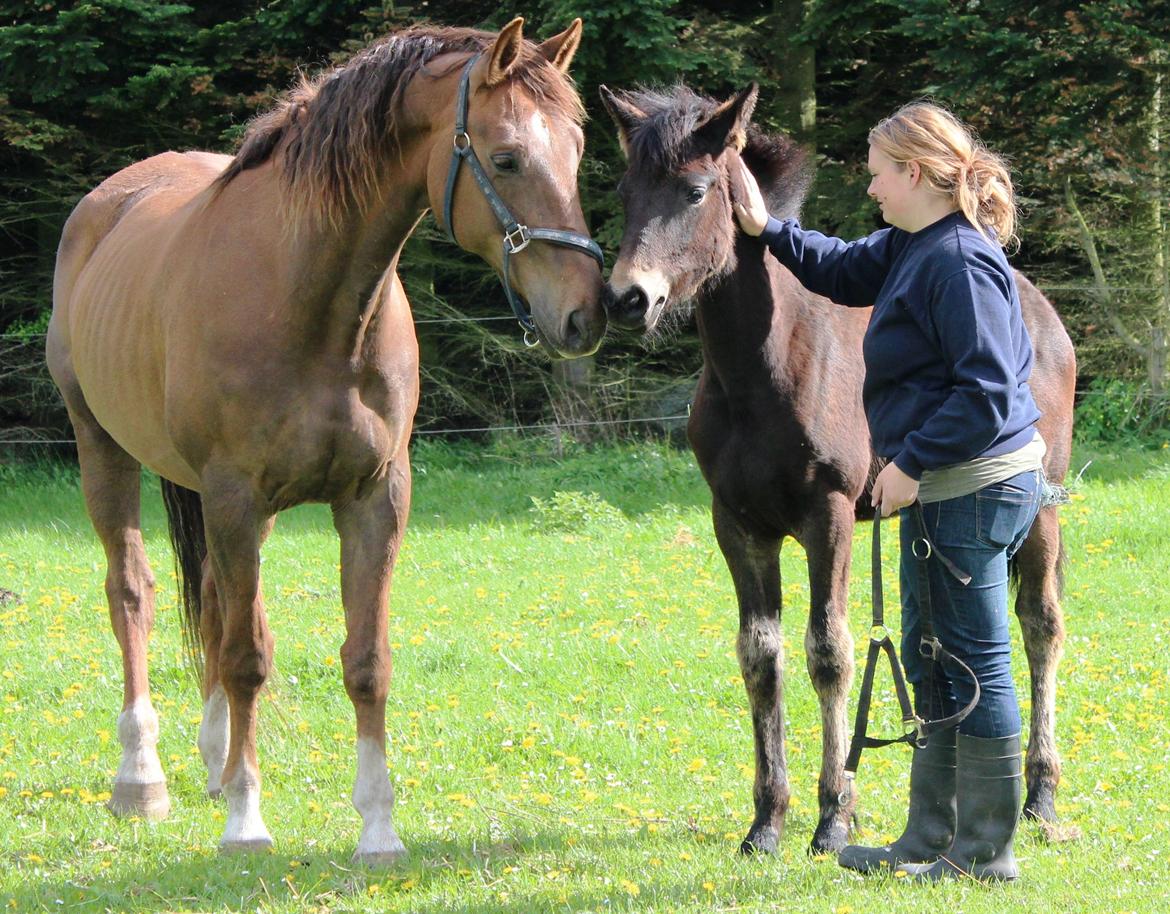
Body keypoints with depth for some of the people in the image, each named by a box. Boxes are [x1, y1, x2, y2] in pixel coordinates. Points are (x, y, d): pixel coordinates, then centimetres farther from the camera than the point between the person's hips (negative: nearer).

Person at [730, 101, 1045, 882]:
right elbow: (843, 272, 29)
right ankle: (931, 839, 25)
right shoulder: (912, 247, 10)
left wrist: (912, 464, -20)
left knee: (976, 665, -2)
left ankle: (986, 852, 5)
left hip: (975, 488, -11)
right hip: (941, 488, 11)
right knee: (932, 665, 16)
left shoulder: (961, 262, -21)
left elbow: (987, 395, -25)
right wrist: (766, 229, 19)